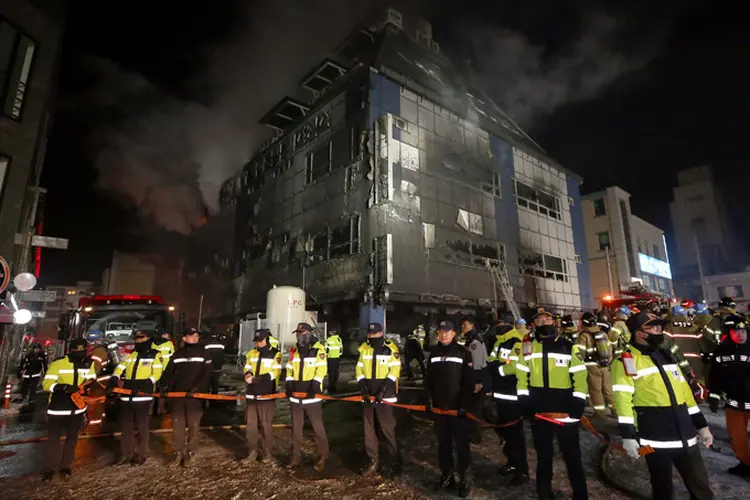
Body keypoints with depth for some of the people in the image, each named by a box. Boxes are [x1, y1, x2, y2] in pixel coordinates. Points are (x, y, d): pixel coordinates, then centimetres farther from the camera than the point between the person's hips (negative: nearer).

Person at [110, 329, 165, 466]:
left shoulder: (155, 355, 3)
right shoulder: (131, 354, 19)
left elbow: (157, 372, -7)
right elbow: (121, 366, 7)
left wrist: (149, 382, -24)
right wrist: (115, 377, -12)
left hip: (143, 396, -5)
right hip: (127, 396, 5)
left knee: (142, 426, 4)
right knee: (126, 426, 13)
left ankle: (141, 454, 17)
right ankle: (126, 454, 27)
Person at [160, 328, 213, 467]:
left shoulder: (203, 353, 1)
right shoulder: (177, 354, 10)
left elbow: (208, 373, -7)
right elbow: (168, 371, 8)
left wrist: (197, 388, -18)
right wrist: (164, 386, -9)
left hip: (195, 395, -2)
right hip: (177, 394, 3)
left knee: (193, 425, 2)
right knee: (177, 424, 6)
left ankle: (190, 453, 15)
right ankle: (178, 453, 18)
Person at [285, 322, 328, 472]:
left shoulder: (318, 349, -8)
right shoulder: (294, 350, 10)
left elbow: (321, 369, -14)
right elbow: (289, 369, 12)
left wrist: (314, 386, -23)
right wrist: (289, 385, -1)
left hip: (312, 395, -5)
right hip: (296, 395, 5)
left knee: (317, 428, 3)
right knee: (295, 428, 15)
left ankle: (322, 457, 18)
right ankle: (295, 457, 28)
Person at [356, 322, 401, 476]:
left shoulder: (391, 348, -7)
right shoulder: (364, 348, 6)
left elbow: (394, 371, -10)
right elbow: (359, 369, 6)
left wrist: (382, 390, -17)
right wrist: (363, 388, -7)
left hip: (384, 395, -5)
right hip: (368, 395, 5)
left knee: (387, 428, -1)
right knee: (369, 428, 11)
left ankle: (395, 461, 16)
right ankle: (374, 461, 25)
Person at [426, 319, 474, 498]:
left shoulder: (463, 352, -6)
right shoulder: (434, 352, 8)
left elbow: (469, 381, -9)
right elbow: (429, 378, 12)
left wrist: (464, 404, -14)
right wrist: (429, 400, 8)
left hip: (457, 406, -4)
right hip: (439, 406, 4)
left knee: (461, 443, 3)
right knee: (443, 443, 14)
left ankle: (463, 479, 15)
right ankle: (446, 475, 27)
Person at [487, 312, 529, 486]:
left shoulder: (517, 344, -18)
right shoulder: (498, 342, 12)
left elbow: (514, 368, -28)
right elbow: (491, 364, 11)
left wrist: (497, 367, -15)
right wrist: (502, 364, -9)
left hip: (512, 396, -9)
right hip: (500, 394, 9)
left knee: (515, 433, 1)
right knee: (503, 430, 19)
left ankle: (522, 471, 15)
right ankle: (512, 463, 36)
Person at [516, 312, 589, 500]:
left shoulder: (569, 347, 0)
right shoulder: (528, 347, 5)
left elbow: (580, 377, -3)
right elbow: (522, 377, 6)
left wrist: (578, 404, -10)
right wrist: (525, 402, 0)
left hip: (565, 411, -2)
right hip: (539, 411, 2)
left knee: (572, 456, 6)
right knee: (543, 453, 16)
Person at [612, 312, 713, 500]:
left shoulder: (666, 355, 13)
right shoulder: (626, 360, -12)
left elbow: (684, 390, 18)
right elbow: (623, 398, -18)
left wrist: (701, 425, 17)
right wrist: (628, 436, -21)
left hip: (685, 435, 7)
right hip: (655, 439, -6)